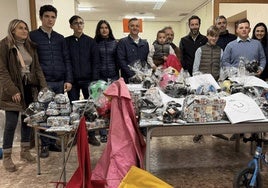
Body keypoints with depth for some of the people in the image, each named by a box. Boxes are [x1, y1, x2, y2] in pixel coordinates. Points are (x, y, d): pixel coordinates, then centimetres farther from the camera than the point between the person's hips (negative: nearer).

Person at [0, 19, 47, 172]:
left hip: (30, 88, 6)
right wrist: (12, 91, -18)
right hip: (13, 90, -5)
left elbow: (37, 68, 11)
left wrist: (44, 86, 1)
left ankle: (25, 151, 25)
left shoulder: (30, 46, 11)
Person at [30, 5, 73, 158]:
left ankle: (53, 141, 21)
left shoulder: (60, 38, 13)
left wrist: (68, 80, 2)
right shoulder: (32, 36, 1)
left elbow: (66, 60, 11)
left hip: (60, 82, 4)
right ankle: (45, 144, 14)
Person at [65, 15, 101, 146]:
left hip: (87, 79, 0)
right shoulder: (66, 42, 6)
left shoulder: (90, 41, 5)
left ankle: (91, 135, 14)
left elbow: (95, 61, 1)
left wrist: (95, 79, -8)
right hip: (73, 80, 1)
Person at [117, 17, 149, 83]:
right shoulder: (122, 42, 0)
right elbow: (121, 61, -8)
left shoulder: (145, 43, 15)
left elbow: (147, 60, 14)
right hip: (128, 79, -4)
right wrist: (133, 75, -15)